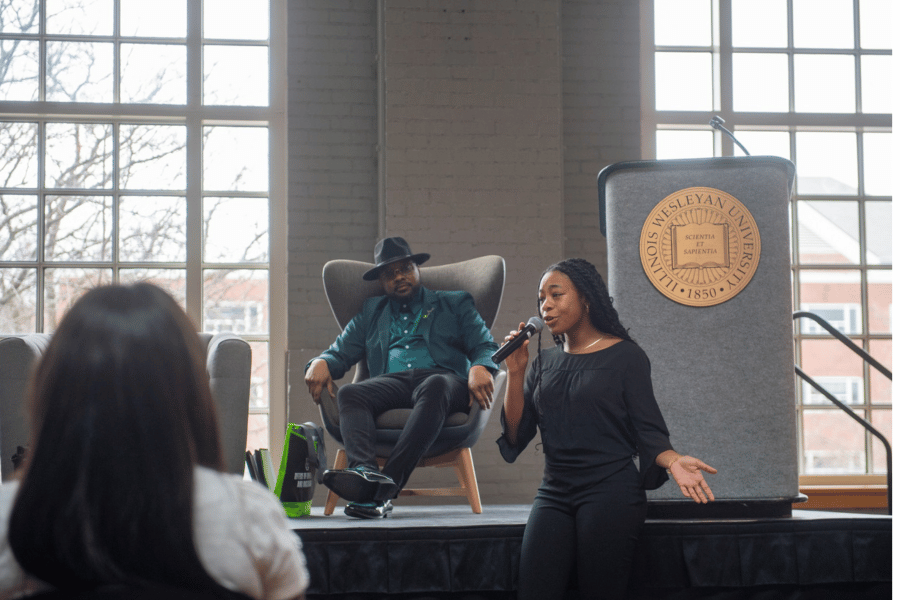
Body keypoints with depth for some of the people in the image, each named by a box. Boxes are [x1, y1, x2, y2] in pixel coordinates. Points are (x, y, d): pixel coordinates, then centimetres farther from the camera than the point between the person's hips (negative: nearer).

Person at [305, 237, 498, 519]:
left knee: (434, 388, -40)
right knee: (349, 393, -31)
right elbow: (340, 353, 25)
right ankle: (363, 471, -56)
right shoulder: (371, 313, 32)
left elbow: (485, 346, 12)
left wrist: (480, 368, -13)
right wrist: (320, 362, -2)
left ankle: (389, 484, -53)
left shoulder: (455, 304, 25)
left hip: (441, 377, -2)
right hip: (391, 381, 3)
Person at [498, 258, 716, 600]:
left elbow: (648, 430, -3)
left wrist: (672, 461, -23)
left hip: (612, 493, -4)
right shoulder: (544, 363, 15)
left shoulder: (624, 356, 2)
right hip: (554, 494, 4)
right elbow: (515, 435, 8)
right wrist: (515, 371, -2)